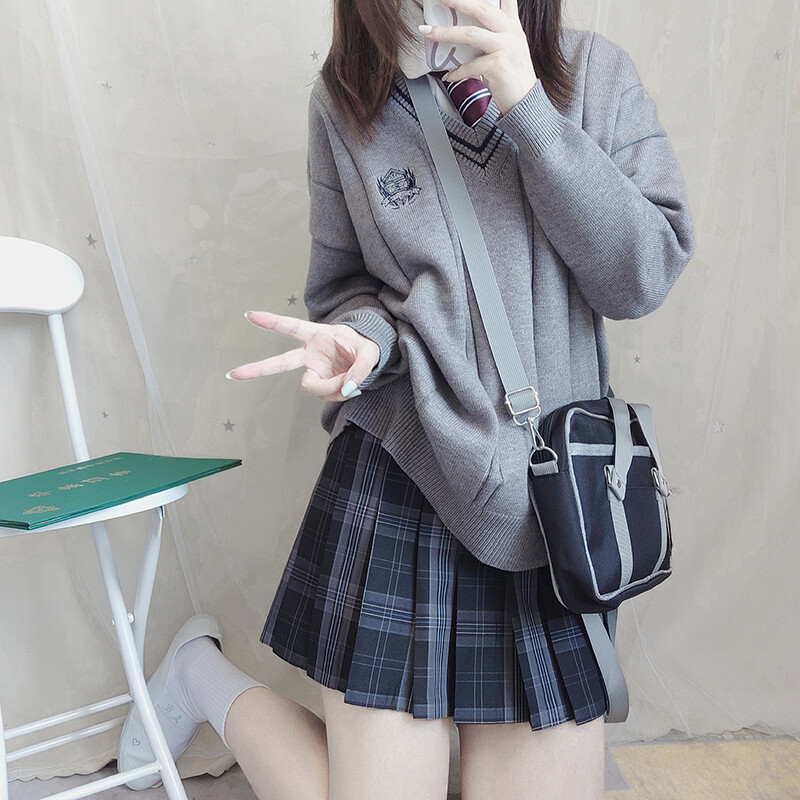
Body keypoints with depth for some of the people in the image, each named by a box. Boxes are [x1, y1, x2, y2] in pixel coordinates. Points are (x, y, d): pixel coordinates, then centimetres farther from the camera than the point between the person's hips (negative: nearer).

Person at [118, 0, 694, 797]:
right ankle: (205, 675, 30)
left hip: (554, 500, 3)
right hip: (400, 487, -2)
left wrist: (527, 108, -14)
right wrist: (364, 338, -15)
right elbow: (343, 287, 9)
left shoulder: (596, 74, 3)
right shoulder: (347, 101, 2)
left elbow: (644, 277, -7)